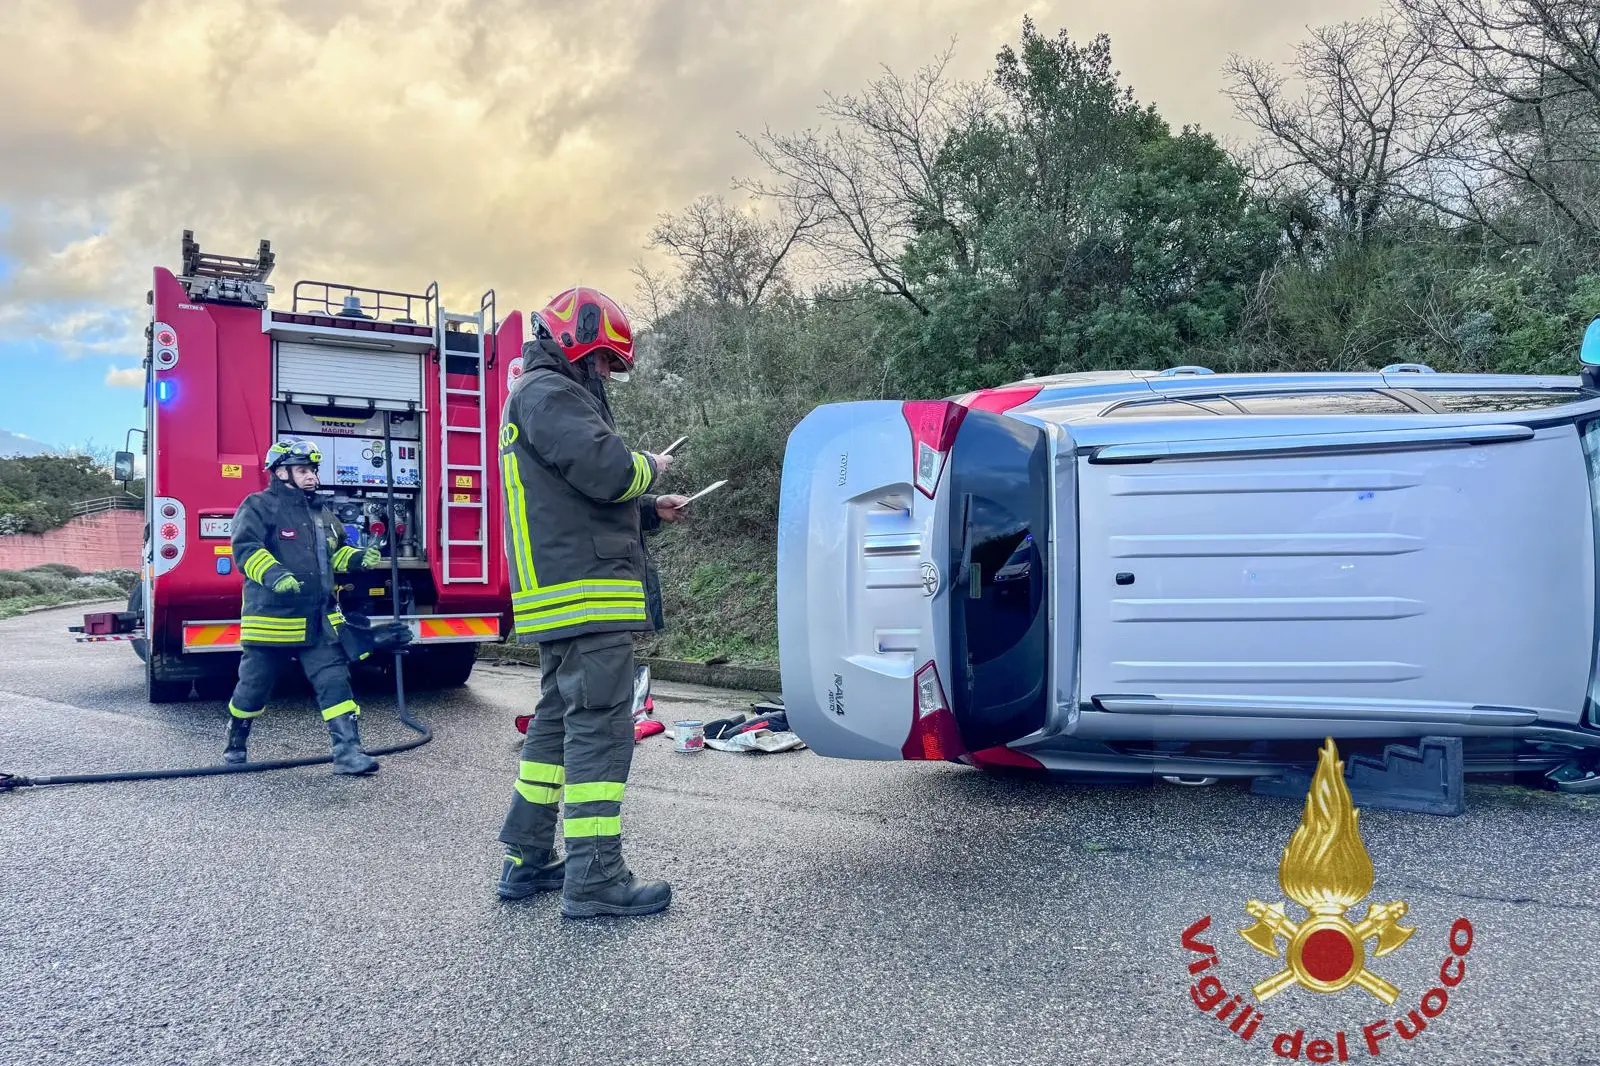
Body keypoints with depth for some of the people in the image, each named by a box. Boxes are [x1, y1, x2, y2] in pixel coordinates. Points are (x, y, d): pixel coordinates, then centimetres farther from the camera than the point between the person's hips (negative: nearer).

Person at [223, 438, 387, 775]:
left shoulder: (322, 513, 15)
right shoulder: (259, 506, -7)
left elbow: (335, 553, 26)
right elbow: (246, 549, -20)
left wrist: (360, 559, 6)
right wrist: (274, 574, -36)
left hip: (319, 620, 5)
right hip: (272, 618, -5)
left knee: (335, 681, -5)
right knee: (253, 687, 10)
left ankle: (347, 752, -7)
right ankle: (235, 744, 35)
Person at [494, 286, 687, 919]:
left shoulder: (549, 397, 26)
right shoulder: (546, 392, -9)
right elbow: (607, 471, -22)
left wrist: (652, 507, 18)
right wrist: (650, 466, -1)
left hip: (561, 597, 11)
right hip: (587, 591, -11)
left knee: (558, 721, 15)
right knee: (600, 728, -10)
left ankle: (527, 862, 22)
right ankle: (594, 882, -7)